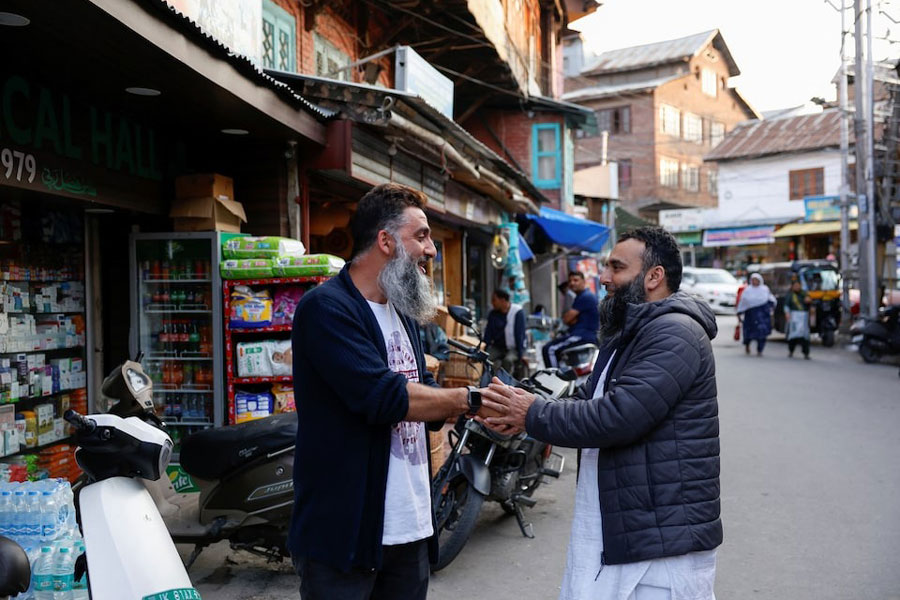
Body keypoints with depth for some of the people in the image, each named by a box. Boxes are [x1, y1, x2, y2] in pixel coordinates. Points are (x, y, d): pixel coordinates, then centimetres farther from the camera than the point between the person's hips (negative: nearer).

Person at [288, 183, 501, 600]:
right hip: (343, 532, -8)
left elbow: (424, 397, 13)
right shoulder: (326, 307, -16)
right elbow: (384, 397, -25)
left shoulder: (401, 312, 14)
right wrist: (469, 399, -15)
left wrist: (488, 408, -5)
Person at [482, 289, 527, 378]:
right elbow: (488, 333, 2)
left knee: (507, 360, -35)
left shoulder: (518, 312, -9)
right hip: (498, 347, 4)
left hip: (514, 347, -4)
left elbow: (520, 334, -12)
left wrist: (521, 355, -17)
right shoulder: (492, 314, 4)